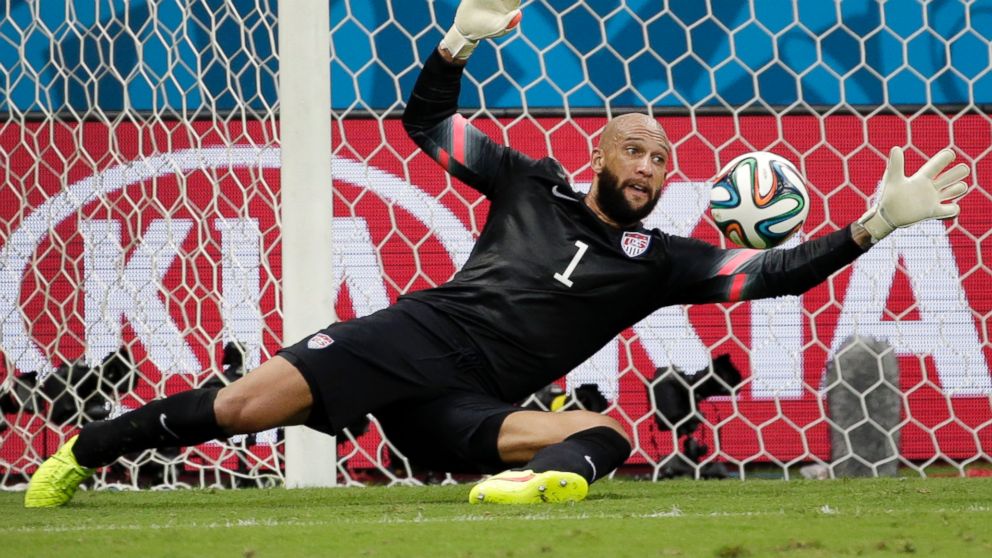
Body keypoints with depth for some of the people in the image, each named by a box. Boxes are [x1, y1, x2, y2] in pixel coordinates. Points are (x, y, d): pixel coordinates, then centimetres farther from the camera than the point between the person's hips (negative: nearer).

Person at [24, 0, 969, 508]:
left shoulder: (658, 259, 12)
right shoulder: (533, 186, 12)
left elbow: (767, 274, 4)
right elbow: (426, 121, 14)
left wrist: (876, 223, -6)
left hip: (464, 410, 2)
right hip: (412, 339, -2)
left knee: (603, 434, -26)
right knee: (241, 407, -21)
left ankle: (546, 476, -60)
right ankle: (81, 452, -6)